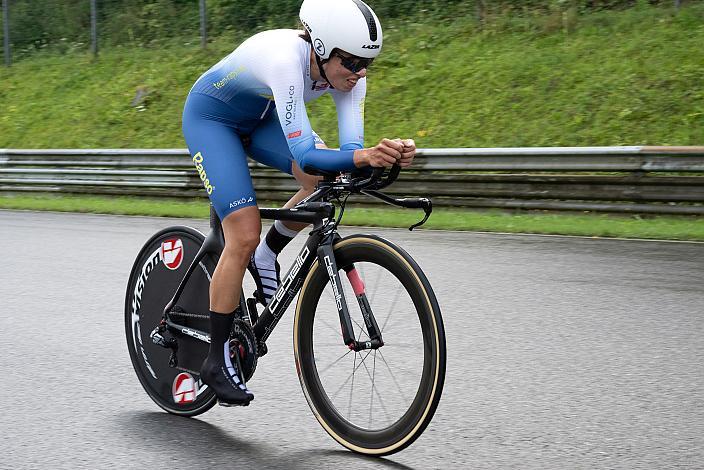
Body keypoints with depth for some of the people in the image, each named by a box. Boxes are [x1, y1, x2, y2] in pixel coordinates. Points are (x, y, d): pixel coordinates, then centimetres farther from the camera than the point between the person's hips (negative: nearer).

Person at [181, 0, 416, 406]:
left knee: (329, 180, -19)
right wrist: (362, 157, -60)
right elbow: (305, 156, -44)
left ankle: (266, 256, 6)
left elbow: (350, 146, -25)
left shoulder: (347, 71, -20)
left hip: (260, 118, 7)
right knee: (245, 237, -17)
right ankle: (218, 361, -3)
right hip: (211, 117, -6)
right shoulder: (285, 59, -40)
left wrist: (390, 153, -46)